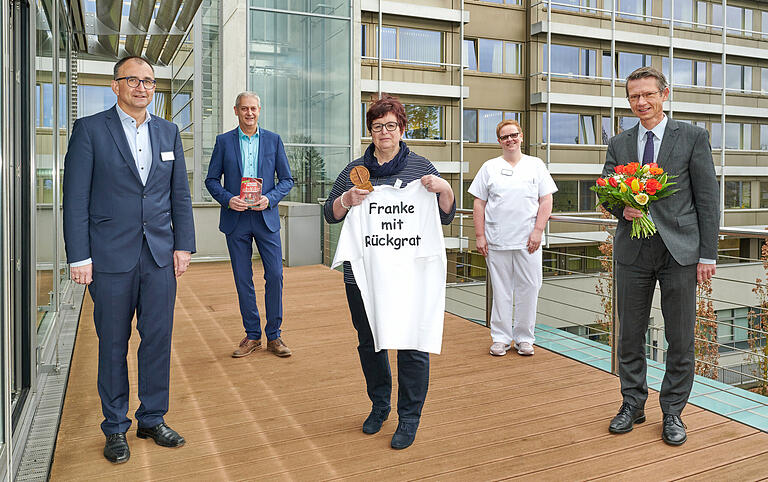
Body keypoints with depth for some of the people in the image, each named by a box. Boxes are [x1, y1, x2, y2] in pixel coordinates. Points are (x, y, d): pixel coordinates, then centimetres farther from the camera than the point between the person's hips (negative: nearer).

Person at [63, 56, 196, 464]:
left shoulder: (168, 132, 11)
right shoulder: (89, 129, -1)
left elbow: (180, 195, 11)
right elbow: (76, 198, -4)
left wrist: (183, 245, 4)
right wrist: (79, 256, -9)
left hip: (160, 257, 4)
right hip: (111, 259, -3)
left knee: (158, 340, 8)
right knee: (113, 346, 8)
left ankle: (152, 419, 25)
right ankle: (115, 429, 23)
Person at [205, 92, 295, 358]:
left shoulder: (273, 140, 7)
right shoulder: (224, 141, 6)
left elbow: (287, 179, 7)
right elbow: (211, 179, 7)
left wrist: (270, 198, -10)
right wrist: (227, 199, -11)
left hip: (266, 217, 0)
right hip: (236, 219, 0)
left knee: (275, 275, -3)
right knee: (243, 279, 5)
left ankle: (273, 335, 10)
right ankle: (252, 335, 17)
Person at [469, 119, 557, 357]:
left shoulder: (536, 165, 9)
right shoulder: (489, 167, 9)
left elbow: (546, 200, 5)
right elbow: (479, 204, 7)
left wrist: (538, 231, -6)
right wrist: (479, 235, -1)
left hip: (528, 241, 0)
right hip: (496, 241, 0)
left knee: (528, 289, 3)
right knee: (501, 290, 5)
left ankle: (524, 338, 16)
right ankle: (500, 338, 15)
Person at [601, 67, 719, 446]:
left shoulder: (693, 137, 2)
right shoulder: (618, 144, 10)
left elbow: (707, 197, -1)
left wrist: (708, 254, -6)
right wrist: (622, 209, -12)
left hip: (680, 250, -2)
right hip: (633, 250, 3)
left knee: (680, 339, 6)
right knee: (630, 335, 10)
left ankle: (673, 411, 22)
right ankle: (633, 404, 26)